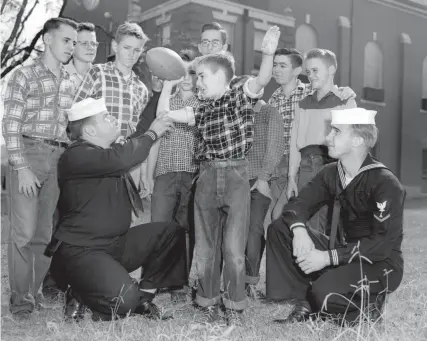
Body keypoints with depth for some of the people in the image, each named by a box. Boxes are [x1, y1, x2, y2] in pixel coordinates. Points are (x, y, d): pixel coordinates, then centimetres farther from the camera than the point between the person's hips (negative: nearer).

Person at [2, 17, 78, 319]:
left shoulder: (70, 83, 15)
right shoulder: (25, 75, -1)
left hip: (59, 158, 5)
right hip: (29, 153, -5)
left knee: (44, 232, 7)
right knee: (24, 231, -6)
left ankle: (36, 291, 18)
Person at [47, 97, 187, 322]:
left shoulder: (109, 152, 12)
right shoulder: (76, 155, -19)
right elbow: (122, 159, -31)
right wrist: (152, 133, -19)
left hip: (116, 243, 10)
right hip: (81, 250, -10)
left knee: (171, 232, -1)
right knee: (125, 298, -31)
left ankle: (143, 296, 9)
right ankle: (80, 297, 2)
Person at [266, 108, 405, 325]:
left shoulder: (385, 183, -20)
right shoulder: (331, 173, 1)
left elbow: (383, 244, -25)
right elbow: (298, 204, -1)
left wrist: (328, 257, -28)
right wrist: (299, 230, -25)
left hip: (380, 265, -6)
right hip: (341, 251, 7)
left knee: (325, 293, -34)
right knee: (279, 229, -8)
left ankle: (367, 304, 0)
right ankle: (304, 305, -3)